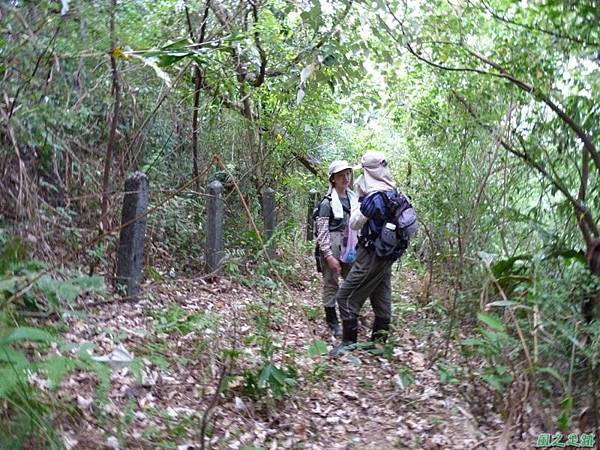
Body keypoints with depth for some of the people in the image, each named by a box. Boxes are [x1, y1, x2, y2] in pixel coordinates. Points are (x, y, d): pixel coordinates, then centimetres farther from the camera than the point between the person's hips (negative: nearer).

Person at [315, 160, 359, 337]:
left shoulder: (353, 198, 9)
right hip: (332, 248, -6)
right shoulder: (327, 203, -8)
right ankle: (333, 323, 18)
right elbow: (322, 231, -11)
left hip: (350, 249, 6)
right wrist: (329, 256, -16)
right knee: (331, 284, 4)